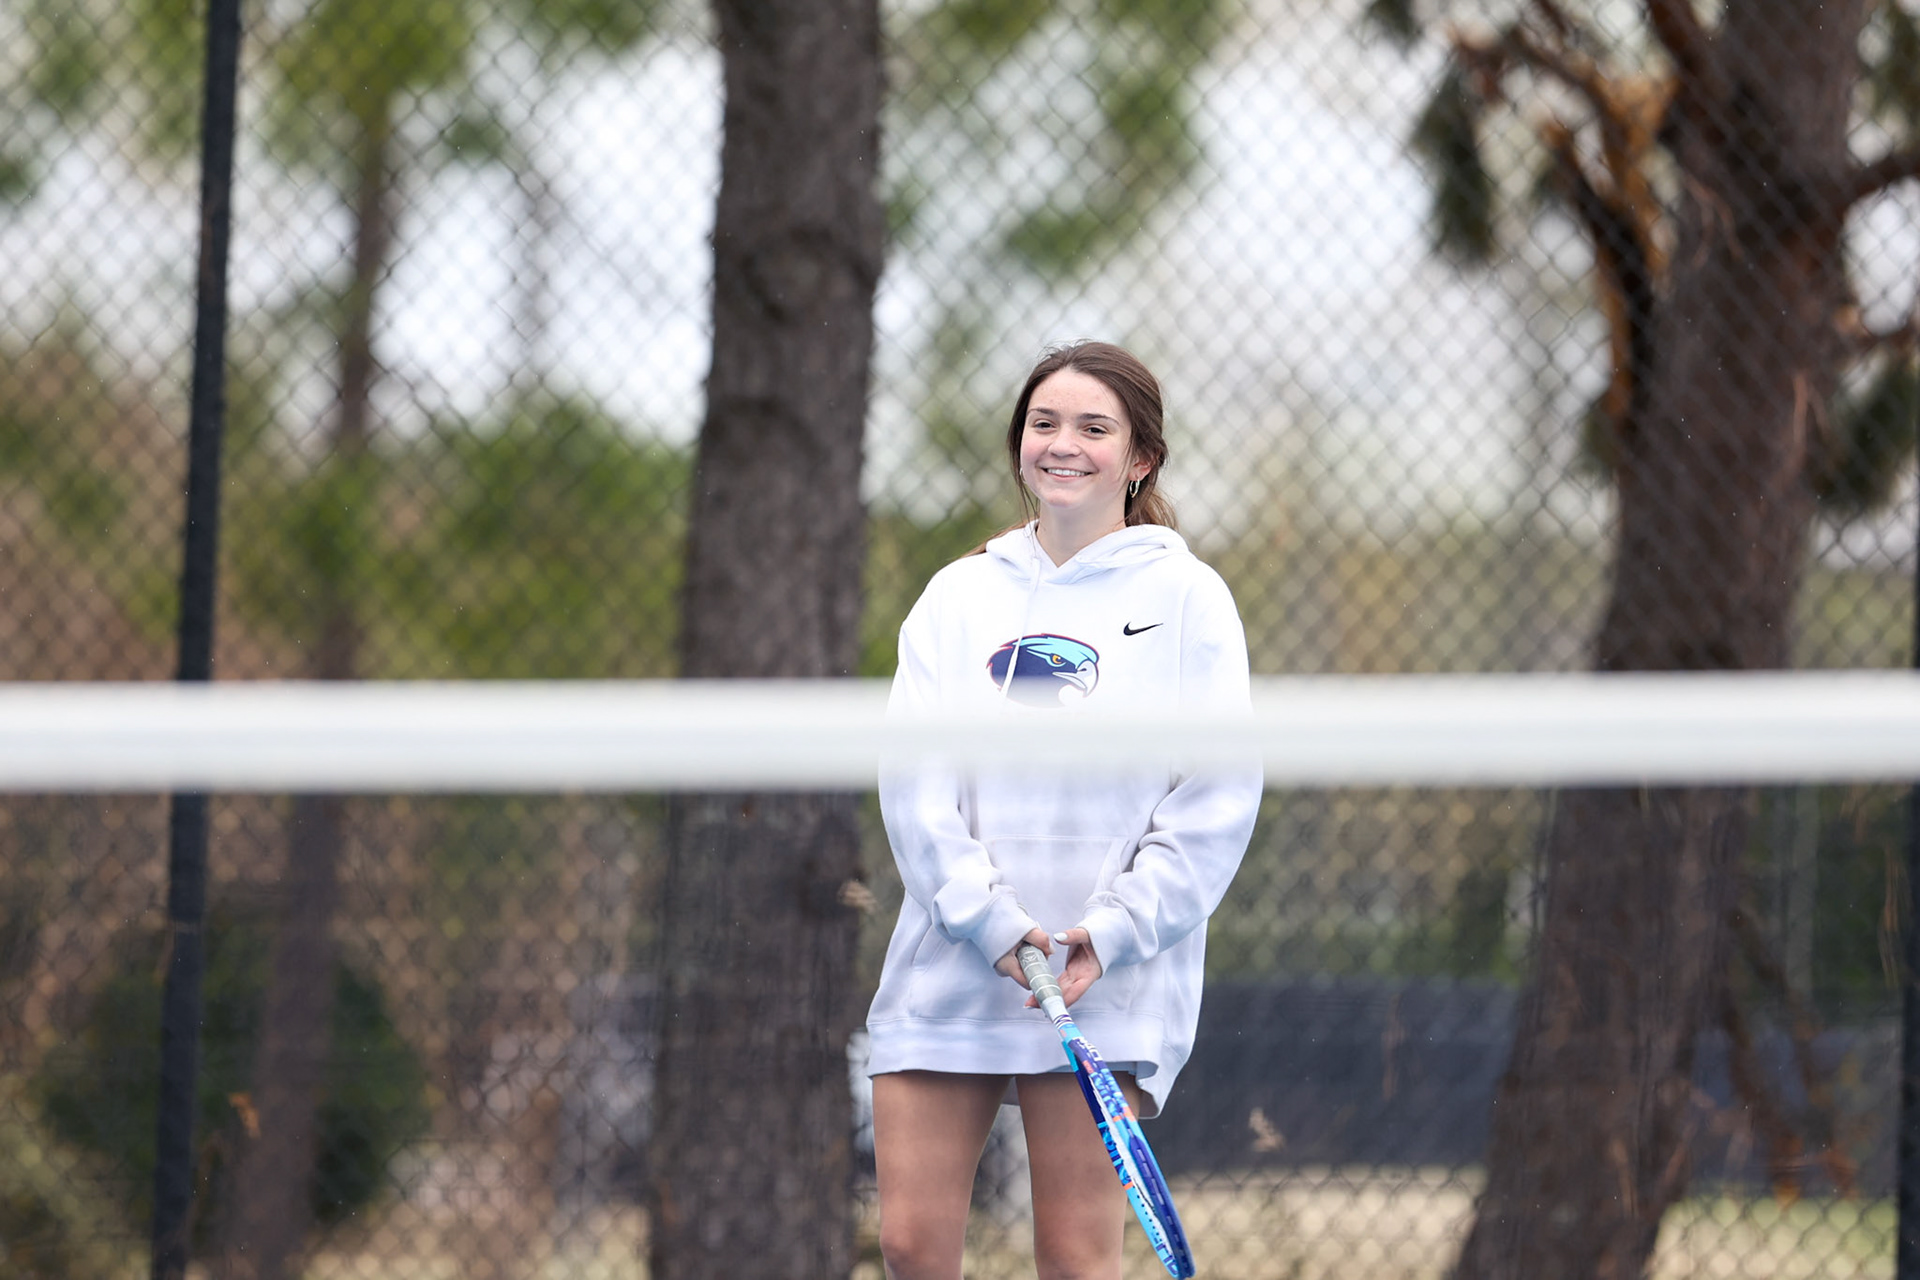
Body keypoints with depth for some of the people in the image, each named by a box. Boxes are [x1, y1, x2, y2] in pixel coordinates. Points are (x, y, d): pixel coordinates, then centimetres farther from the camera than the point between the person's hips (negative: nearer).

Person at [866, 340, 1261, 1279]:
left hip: (1107, 988, -3)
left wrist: (1112, 932, -13)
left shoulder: (1184, 599, 3)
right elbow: (912, 779, 3)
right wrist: (988, 920, -11)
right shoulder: (960, 595, 12)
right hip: (944, 973, 3)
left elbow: (1217, 803, -3)